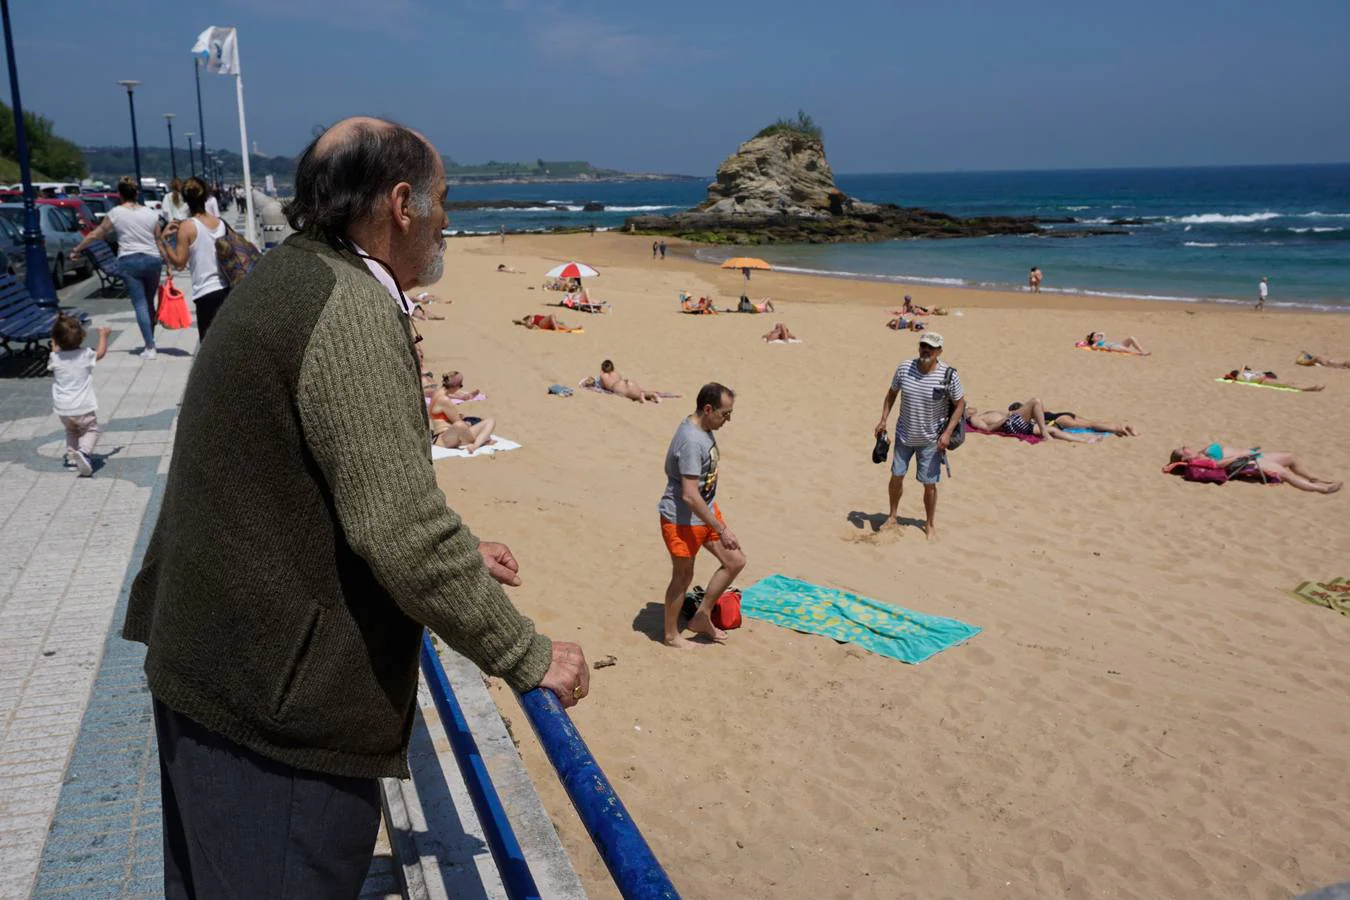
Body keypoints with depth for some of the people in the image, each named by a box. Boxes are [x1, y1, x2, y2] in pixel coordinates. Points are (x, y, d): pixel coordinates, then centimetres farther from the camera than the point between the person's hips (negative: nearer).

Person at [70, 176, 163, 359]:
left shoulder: (116, 213, 0)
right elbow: (159, 241, 6)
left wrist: (76, 250, 19)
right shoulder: (151, 213, 6)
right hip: (153, 260, 2)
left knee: (140, 304, -3)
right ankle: (150, 342, 17)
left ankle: (149, 347, -8)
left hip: (129, 261, -2)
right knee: (149, 303, 13)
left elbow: (95, 235, 7)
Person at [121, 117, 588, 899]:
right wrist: (528, 656, -18)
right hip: (276, 696, -10)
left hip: (212, 659, 10)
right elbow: (401, 533, -29)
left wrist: (456, 550, 17)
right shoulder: (351, 309, -23)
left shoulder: (292, 278, 9)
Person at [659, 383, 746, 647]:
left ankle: (701, 618, 25)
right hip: (682, 519, -9)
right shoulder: (691, 442, -29)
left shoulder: (703, 429, 1)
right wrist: (722, 530, -26)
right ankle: (671, 635, 28)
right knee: (683, 576, 7)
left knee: (735, 561, 12)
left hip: (707, 510, 9)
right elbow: (690, 496, -31)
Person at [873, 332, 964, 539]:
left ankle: (929, 524, 24)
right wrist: (883, 420, 0)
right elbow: (892, 393, 7)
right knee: (896, 476, 10)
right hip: (904, 436, 3)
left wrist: (947, 432, -15)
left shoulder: (949, 375, -17)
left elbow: (960, 405, -7)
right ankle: (893, 516, 33)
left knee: (929, 483, 3)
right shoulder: (904, 368, -9)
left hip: (931, 440, -2)